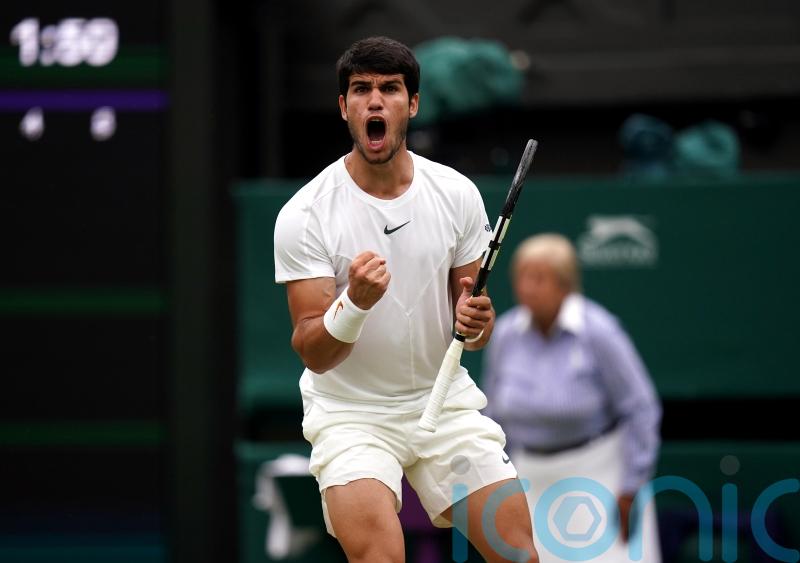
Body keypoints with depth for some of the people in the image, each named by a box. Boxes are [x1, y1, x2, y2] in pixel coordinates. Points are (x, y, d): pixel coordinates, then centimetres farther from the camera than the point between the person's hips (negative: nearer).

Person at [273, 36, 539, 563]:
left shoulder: (458, 193, -2)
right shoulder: (305, 215, -12)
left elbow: (472, 309, 9)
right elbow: (314, 356, -15)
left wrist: (475, 323, -15)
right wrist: (355, 302, -34)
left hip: (444, 401, 3)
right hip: (350, 413, -3)